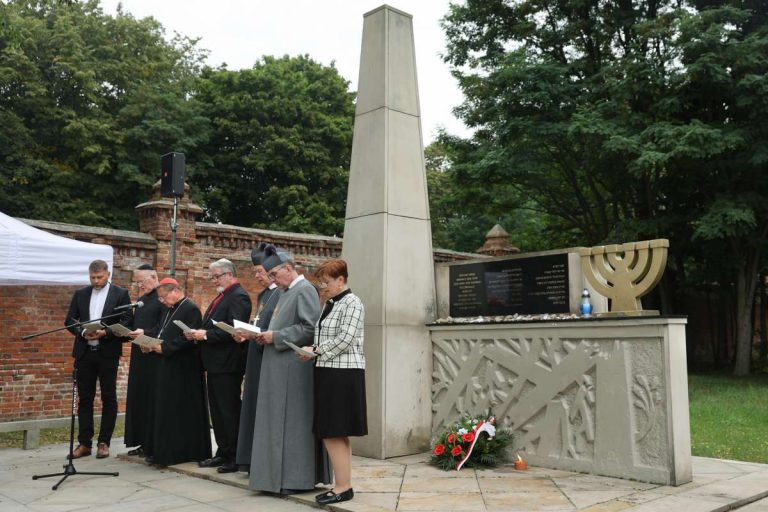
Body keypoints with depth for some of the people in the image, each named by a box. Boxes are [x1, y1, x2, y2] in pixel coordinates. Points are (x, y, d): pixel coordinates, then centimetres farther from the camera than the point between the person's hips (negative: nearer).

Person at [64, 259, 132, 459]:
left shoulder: (120, 294, -1)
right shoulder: (80, 294, 10)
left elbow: (127, 322, -6)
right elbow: (69, 320, 8)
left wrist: (105, 333, -19)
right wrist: (82, 332, -11)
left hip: (108, 352, -3)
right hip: (84, 352, 3)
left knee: (108, 398, 3)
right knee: (84, 398, 6)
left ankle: (104, 443, 11)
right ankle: (84, 443, 13)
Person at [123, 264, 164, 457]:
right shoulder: (141, 300, 16)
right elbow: (136, 325, 18)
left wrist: (145, 333, -24)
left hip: (155, 356, -9)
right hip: (139, 354, 9)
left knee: (153, 399, -3)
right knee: (138, 398, 11)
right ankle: (142, 442, 20)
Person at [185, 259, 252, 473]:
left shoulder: (239, 297, -14)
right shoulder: (222, 296, 18)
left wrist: (206, 334, -20)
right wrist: (197, 333, 2)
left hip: (227, 365, -10)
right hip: (215, 364, 10)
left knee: (229, 410, -4)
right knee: (217, 410, 14)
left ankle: (235, 457, 4)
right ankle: (223, 453, 23)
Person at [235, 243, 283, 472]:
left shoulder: (283, 294, -13)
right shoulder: (262, 295, 18)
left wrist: (254, 335, -21)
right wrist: (246, 334, 4)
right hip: (257, 358, 10)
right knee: (254, 408, 12)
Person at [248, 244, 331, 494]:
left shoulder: (305, 290, -11)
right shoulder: (287, 292, 18)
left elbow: (309, 329, -19)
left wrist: (276, 336, -15)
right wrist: (267, 336, 5)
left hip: (293, 369, -9)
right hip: (278, 369, 9)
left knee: (293, 421, -3)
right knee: (276, 421, 11)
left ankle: (295, 478, 5)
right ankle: (279, 473, 18)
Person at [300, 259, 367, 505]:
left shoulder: (351, 303, -10)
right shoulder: (330, 303, 17)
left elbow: (345, 339, -18)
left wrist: (315, 351, -12)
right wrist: (313, 349, 3)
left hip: (343, 374, -9)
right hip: (328, 373, 9)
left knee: (333, 433, -8)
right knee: (337, 434, 10)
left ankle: (343, 486, -2)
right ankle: (343, 484, 16)